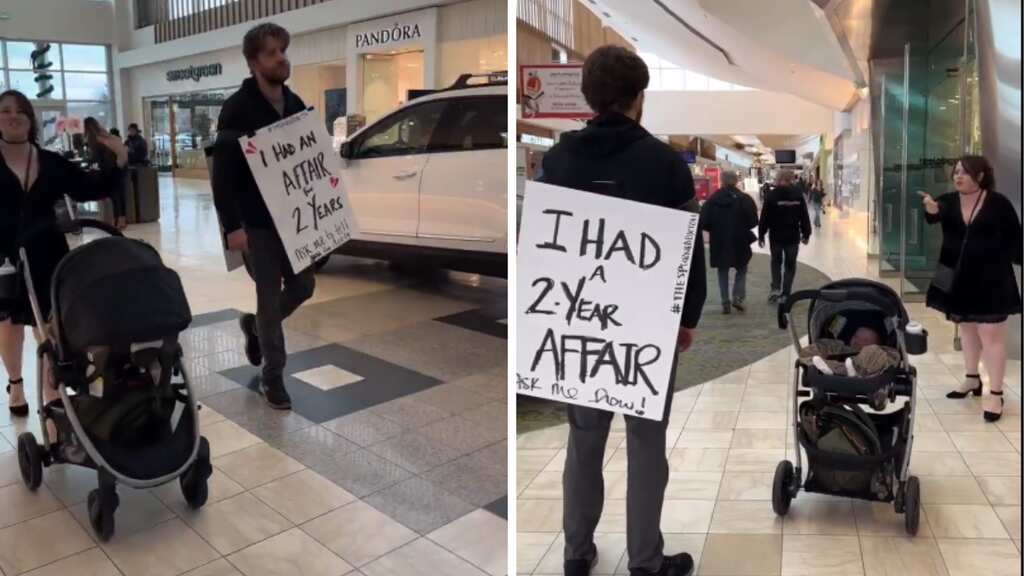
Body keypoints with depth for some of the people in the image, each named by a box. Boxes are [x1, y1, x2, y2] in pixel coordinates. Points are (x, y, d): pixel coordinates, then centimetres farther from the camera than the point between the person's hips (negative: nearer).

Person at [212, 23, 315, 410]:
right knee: (270, 297, 1)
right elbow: (223, 172, -15)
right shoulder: (238, 108, -12)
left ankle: (255, 325, 39)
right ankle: (273, 377, 16)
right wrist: (232, 226, -20)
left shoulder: (295, 105, 8)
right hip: (256, 223, -6)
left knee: (303, 286, 11)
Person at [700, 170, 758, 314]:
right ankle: (738, 297, 0)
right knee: (741, 269, 15)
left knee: (723, 272, 11)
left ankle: (725, 303, 7)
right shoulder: (744, 199, -8)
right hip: (739, 242, -1)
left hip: (719, 242, 1)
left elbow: (704, 222, -4)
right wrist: (744, 228, 10)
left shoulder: (712, 199, -3)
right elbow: (753, 221, -10)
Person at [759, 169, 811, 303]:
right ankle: (785, 294, 8)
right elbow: (804, 216, 2)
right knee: (790, 264, 9)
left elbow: (765, 217, -7)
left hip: (776, 235, -1)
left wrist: (761, 235, 0)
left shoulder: (772, 195, -6)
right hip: (793, 236, 1)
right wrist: (806, 234, 11)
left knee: (776, 262, 16)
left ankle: (775, 288, 0)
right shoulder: (798, 194, -1)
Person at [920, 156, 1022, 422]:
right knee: (967, 329, 18)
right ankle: (972, 379, 34)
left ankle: (995, 393, 5)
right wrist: (931, 209, -45)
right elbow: (935, 216, -24)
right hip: (958, 278, 4)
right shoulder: (948, 201, -2)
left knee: (991, 335, -3)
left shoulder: (998, 203, -9)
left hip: (990, 279, -4)